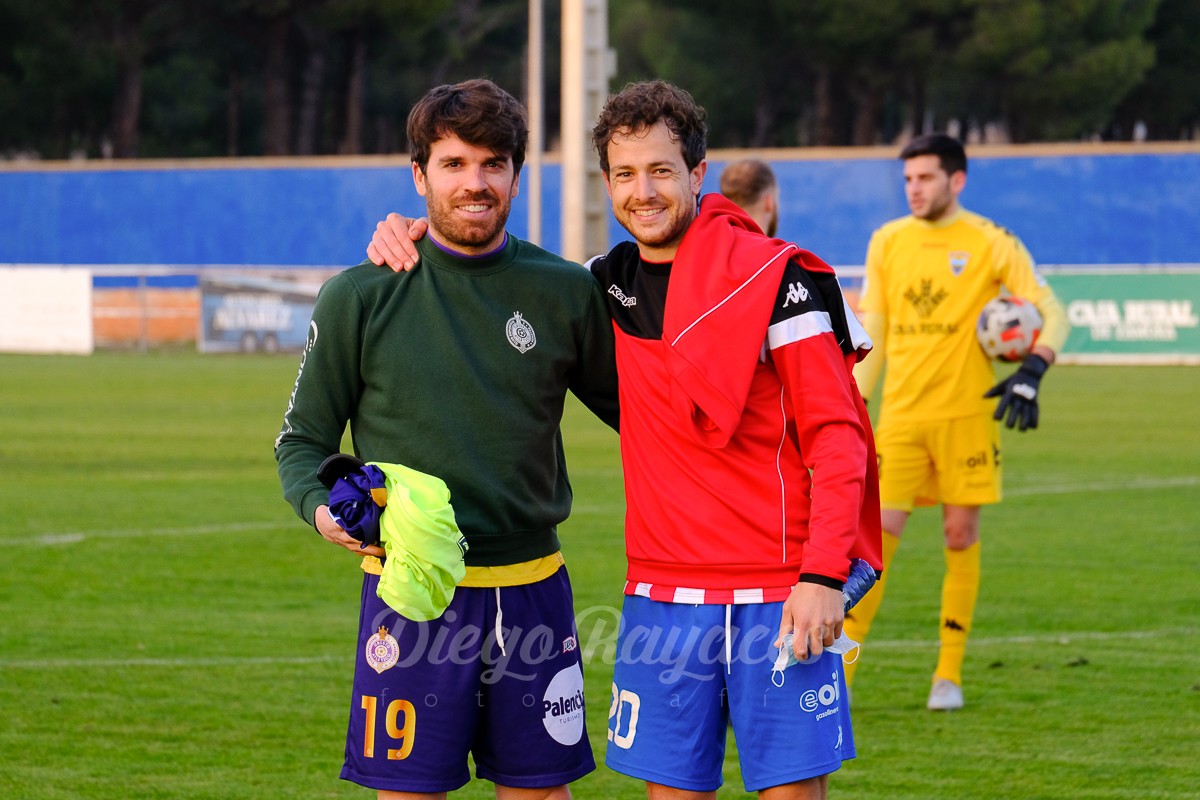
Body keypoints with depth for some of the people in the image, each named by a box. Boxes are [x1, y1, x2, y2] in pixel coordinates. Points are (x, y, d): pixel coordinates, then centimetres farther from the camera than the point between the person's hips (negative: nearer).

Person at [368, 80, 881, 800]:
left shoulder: (775, 276, -7)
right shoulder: (610, 285, 10)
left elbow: (834, 431, -8)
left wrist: (823, 575, -16)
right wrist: (412, 236, 9)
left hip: (777, 598, -5)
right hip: (662, 597, 5)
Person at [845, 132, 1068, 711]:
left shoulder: (990, 245, -3)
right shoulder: (887, 243, 8)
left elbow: (1050, 311, -3)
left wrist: (1031, 374, -19)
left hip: (966, 413, -2)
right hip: (900, 415, 2)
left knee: (960, 536, 3)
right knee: (877, 533, -6)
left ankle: (949, 676, 13)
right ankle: (840, 674, -5)